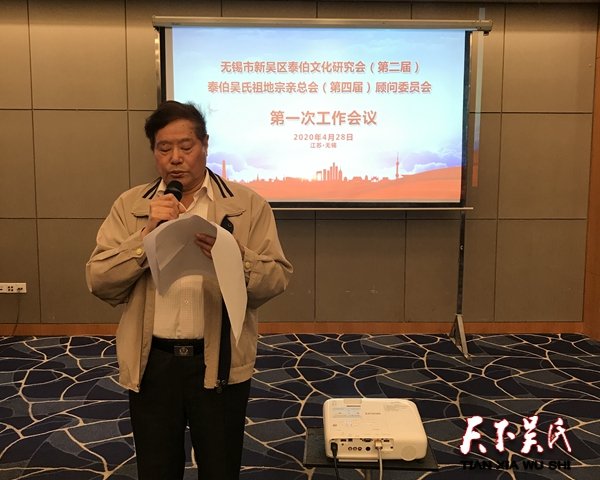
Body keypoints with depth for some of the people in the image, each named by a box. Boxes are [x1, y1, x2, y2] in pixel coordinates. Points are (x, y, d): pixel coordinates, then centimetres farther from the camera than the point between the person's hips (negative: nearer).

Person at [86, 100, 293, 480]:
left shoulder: (248, 204, -1)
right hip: (152, 364, 2)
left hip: (220, 364, -1)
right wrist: (147, 234, -15)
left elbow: (277, 279, -6)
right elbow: (100, 282, -3)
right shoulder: (129, 205, 4)